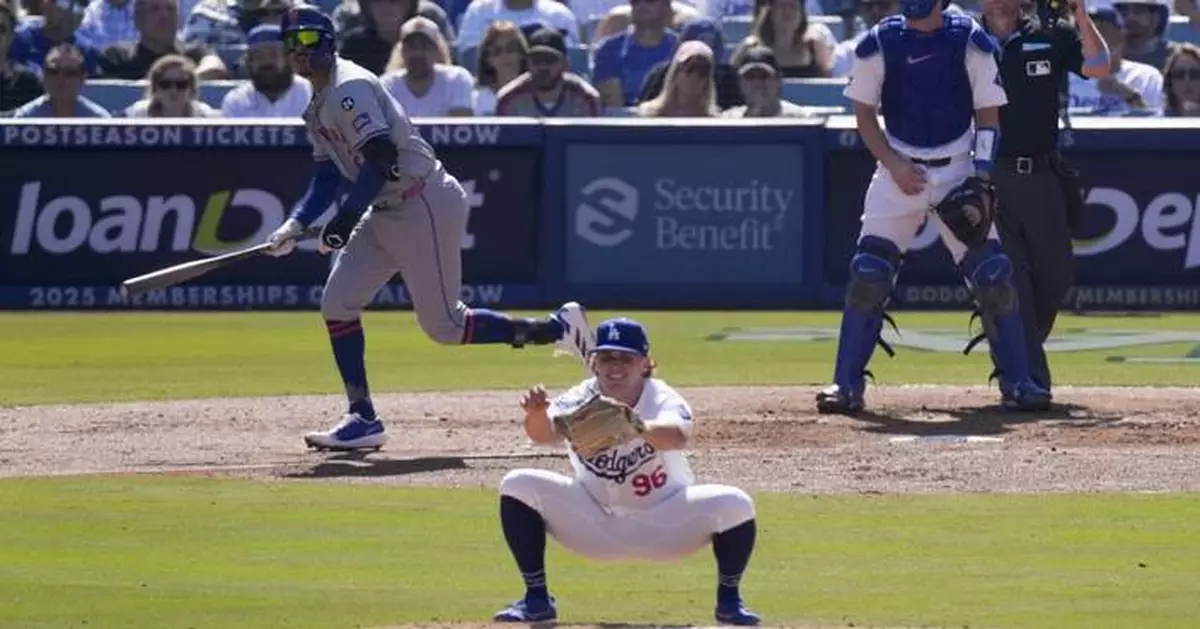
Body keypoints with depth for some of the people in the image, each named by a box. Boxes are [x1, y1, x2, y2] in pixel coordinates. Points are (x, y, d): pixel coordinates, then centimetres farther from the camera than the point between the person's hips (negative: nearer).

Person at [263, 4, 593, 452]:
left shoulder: (349, 88, -17)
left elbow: (383, 160, -25)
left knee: (444, 326, -5)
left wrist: (345, 218, -29)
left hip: (426, 205, -10)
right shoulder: (318, 108, 15)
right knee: (337, 303, 1)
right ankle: (362, 419, 4)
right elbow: (326, 177, 14)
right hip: (386, 211, 10)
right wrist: (295, 225, -1)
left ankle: (557, 329, 7)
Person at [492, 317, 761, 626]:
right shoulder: (579, 401, -16)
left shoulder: (662, 400, -22)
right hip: (594, 524, 2)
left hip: (665, 524, -2)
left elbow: (678, 436, -46)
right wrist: (537, 414, -60)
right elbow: (544, 432, -36)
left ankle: (729, 600, 0)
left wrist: (637, 428, -68)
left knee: (735, 505, -26)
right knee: (518, 487, -17)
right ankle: (536, 599, -3)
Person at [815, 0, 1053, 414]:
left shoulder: (971, 42, -5)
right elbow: (864, 115, 4)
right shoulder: (879, 45, -3)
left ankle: (1017, 382, 4)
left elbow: (988, 116, 0)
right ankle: (847, 385, -3)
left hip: (958, 170, 0)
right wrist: (894, 164, -10)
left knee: (993, 275, -7)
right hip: (898, 169, 0)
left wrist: (981, 178, -11)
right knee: (867, 275, -9)